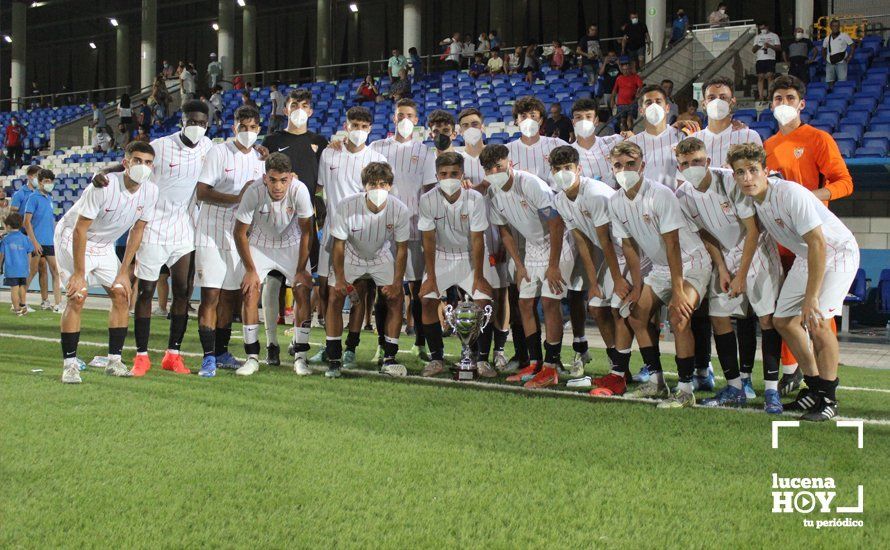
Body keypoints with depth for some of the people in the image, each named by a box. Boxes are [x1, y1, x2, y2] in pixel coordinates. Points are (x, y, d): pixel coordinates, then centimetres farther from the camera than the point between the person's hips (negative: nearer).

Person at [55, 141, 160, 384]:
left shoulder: (150, 191, -12)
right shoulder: (104, 186, -30)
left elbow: (137, 231, -1)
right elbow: (80, 230, -26)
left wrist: (124, 271, -3)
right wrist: (79, 273, -25)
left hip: (104, 246, 6)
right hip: (71, 238, -6)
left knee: (122, 295, -3)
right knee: (77, 297, -17)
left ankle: (114, 361, 5)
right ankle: (69, 364, -10)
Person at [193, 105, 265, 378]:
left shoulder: (259, 158, 12)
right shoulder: (219, 152, -7)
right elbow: (201, 192, -14)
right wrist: (237, 198, -21)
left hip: (239, 236, 6)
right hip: (212, 234, -6)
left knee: (230, 296, 10)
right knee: (210, 295, -10)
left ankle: (221, 352, 20)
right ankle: (208, 356, -9)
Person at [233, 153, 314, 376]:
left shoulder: (299, 190, -29)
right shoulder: (254, 192, -30)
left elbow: (306, 232, -16)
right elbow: (240, 233, -16)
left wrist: (301, 270, -14)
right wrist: (250, 270, -14)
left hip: (292, 245, 0)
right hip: (259, 245, 0)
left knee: (303, 292, -11)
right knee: (249, 293, -13)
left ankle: (300, 356, -2)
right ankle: (252, 357, -5)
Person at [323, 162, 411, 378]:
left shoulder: (400, 210, -26)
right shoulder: (346, 207, -33)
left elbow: (401, 248, -14)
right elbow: (338, 245, -20)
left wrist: (397, 283, -16)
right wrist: (340, 279, -21)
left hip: (381, 256, 2)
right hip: (350, 255, -2)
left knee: (396, 299, -8)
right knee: (335, 298, -12)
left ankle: (389, 360, 2)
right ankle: (334, 360, -5)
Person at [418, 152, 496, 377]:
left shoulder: (474, 198, -22)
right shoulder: (428, 200, -18)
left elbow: (477, 240, -17)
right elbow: (428, 240, -12)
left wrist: (478, 276, -15)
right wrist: (430, 276, -12)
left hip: (470, 256, -1)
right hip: (441, 255, 1)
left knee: (484, 301, -14)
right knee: (428, 301, -12)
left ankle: (482, 358, 0)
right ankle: (437, 357, 2)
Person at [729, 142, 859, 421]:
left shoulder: (790, 193, -30)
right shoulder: (751, 199, -9)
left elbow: (818, 244, -32)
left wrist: (811, 297, -31)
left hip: (838, 252, -8)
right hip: (805, 257, 8)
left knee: (817, 321, -22)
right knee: (784, 320, 4)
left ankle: (828, 398, -10)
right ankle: (814, 388, 17)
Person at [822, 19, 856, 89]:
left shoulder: (844, 36, 1)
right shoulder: (827, 39, 10)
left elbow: (853, 45, 4)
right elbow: (823, 49, 26)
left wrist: (849, 56, -4)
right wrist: (824, 58, 13)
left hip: (841, 62, -3)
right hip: (830, 63, 3)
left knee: (842, 81, -8)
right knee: (830, 81, 2)